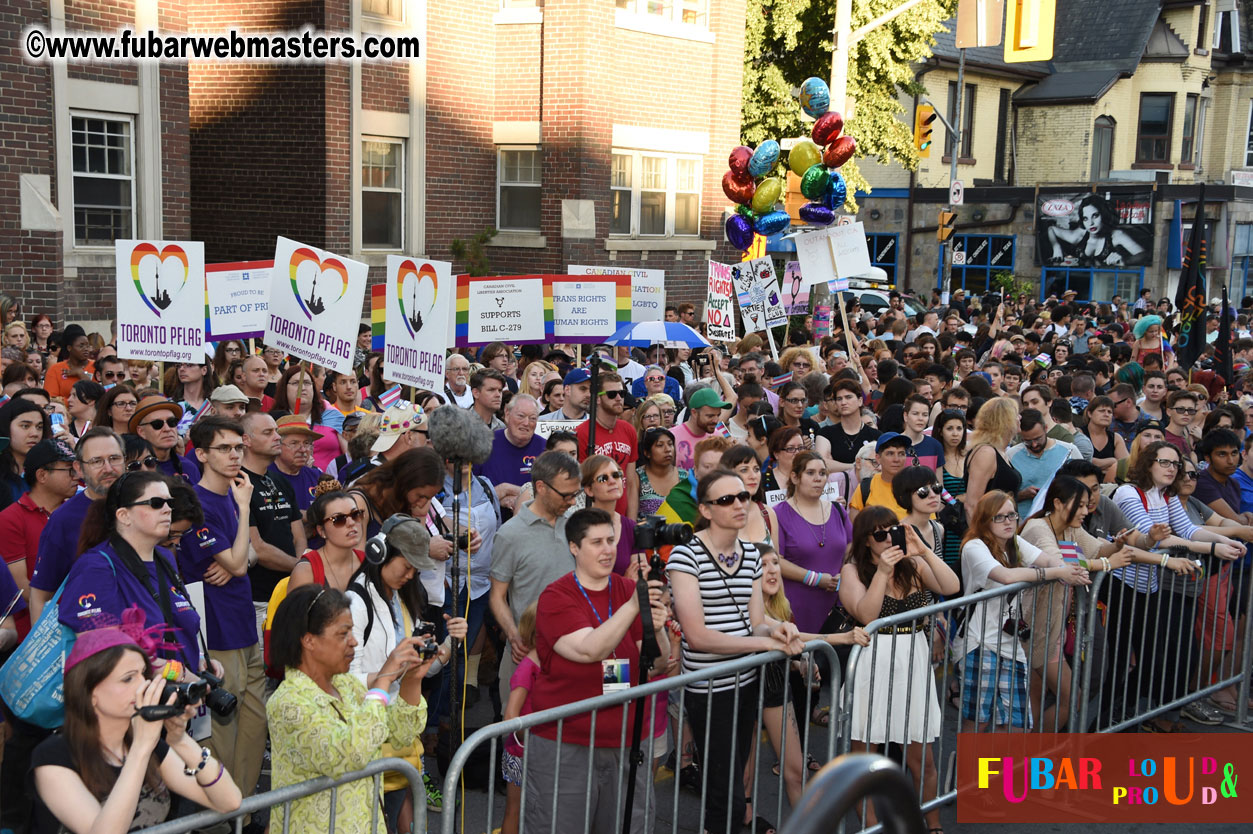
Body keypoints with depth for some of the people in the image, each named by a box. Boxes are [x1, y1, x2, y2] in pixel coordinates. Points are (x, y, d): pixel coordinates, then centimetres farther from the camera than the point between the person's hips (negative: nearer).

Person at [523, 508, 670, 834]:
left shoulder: (630, 590, 4)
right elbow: (589, 650, -23)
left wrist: (657, 630, -19)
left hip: (627, 743, 4)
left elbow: (657, 665, 2)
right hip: (564, 746, -3)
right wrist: (632, 606, -31)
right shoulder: (556, 597, -7)